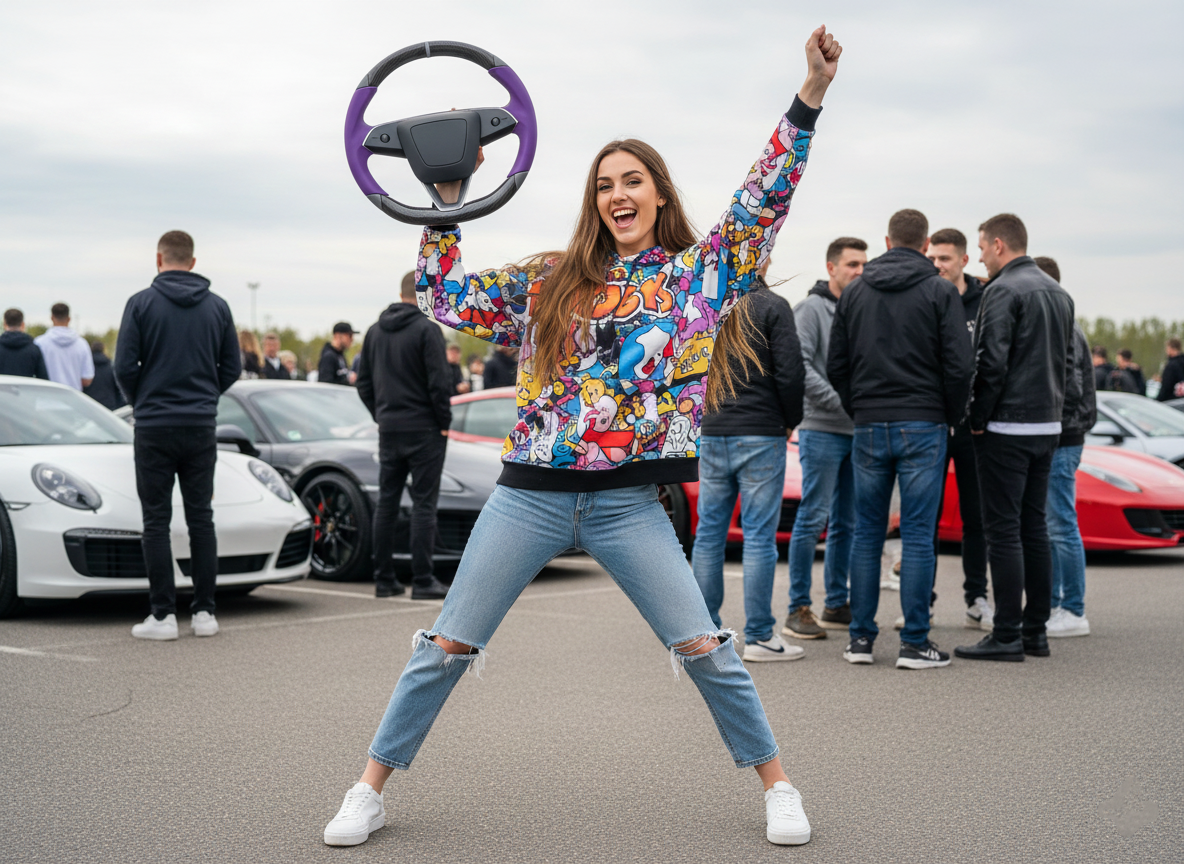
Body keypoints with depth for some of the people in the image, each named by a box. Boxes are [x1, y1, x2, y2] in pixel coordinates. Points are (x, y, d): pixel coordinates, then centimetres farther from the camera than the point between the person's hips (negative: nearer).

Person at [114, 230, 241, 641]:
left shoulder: (142, 303, -5)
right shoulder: (217, 306, 5)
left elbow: (125, 366, -7)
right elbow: (232, 368, 7)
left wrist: (141, 402, 11)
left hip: (154, 427, -3)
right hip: (201, 426, 3)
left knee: (157, 521, 2)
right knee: (201, 518, 8)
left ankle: (163, 614, 1)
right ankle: (204, 611, 9)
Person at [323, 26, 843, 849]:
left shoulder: (698, 274, 5)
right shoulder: (548, 279, 9)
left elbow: (765, 199, -4)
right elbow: (444, 298, 14)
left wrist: (811, 94, -12)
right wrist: (447, 201, 9)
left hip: (628, 502, -1)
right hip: (531, 494, 2)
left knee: (704, 648, -3)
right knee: (447, 645, 3)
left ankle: (778, 786, 15)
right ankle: (371, 789, 15)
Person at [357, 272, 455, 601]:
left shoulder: (375, 332, 10)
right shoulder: (427, 330, -11)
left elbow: (363, 383, 13)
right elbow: (439, 382, -15)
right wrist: (445, 422, -4)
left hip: (388, 429, 6)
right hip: (424, 429, -6)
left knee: (386, 502, 10)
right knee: (423, 504, -3)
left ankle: (384, 579, 12)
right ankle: (423, 581, -3)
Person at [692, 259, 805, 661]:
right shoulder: (772, 307, -8)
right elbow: (789, 372, -11)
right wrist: (791, 421, 4)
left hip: (711, 435, 5)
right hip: (760, 435, -4)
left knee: (709, 531, 10)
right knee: (759, 535, -1)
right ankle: (759, 636, 1)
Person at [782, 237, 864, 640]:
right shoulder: (811, 309, -4)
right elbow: (799, 365, -15)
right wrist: (840, 402, -19)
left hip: (858, 431, 7)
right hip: (822, 430, -7)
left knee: (847, 523, 10)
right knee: (813, 519, -7)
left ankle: (837, 605, 17)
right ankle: (799, 609, -3)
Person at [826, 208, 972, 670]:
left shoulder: (854, 292, 9)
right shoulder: (940, 291, -2)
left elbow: (836, 366, 10)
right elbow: (958, 365, -7)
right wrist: (950, 418, 7)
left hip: (868, 427, 3)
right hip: (923, 427, -3)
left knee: (867, 533, 9)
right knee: (918, 535, -1)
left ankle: (860, 637, 10)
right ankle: (915, 643, 0)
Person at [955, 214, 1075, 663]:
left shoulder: (1004, 290, -12)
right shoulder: (1059, 293, 15)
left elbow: (991, 362, -18)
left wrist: (978, 418, -9)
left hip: (1007, 427, -8)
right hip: (1048, 425, 8)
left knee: (1004, 528, -5)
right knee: (1034, 525, 13)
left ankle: (1007, 635, -4)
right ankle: (1035, 630, 16)